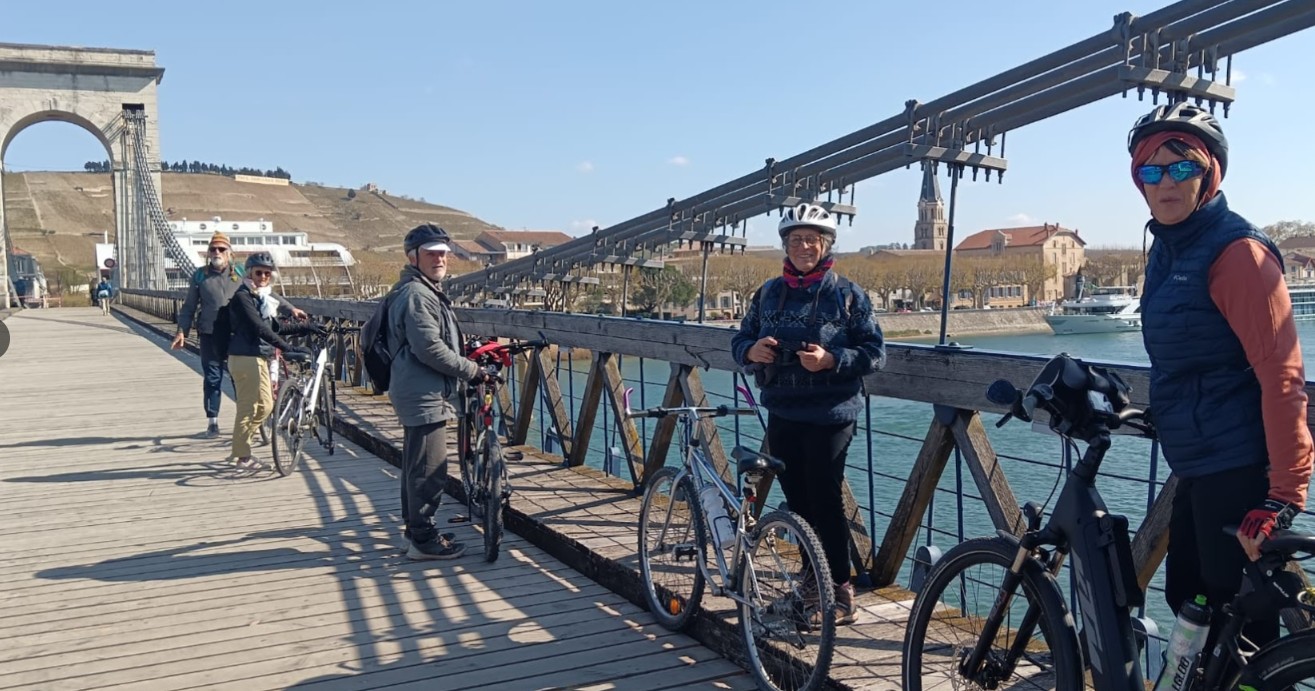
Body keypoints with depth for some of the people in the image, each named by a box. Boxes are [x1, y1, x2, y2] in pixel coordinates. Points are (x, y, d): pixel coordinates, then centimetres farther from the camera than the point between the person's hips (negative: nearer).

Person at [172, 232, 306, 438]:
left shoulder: (240, 274, 6)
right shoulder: (200, 276, 7)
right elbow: (189, 307, 12)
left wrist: (290, 308, 4)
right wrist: (182, 330, 4)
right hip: (210, 335, 0)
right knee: (212, 378, 2)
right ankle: (212, 421, 11)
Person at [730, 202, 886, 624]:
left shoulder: (846, 294, -2)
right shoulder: (769, 293, 11)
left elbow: (875, 353, -5)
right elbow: (740, 341, 15)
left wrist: (831, 360, -21)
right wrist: (751, 350, -9)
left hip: (830, 416, -5)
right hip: (782, 415, 5)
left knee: (825, 502, -5)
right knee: (797, 503, 11)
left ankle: (841, 594, 5)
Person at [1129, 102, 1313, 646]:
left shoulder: (1235, 252, -16)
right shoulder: (1167, 248, 11)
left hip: (1237, 471, -9)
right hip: (1197, 467, 9)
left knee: (1242, 626, 0)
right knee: (1187, 601, 18)